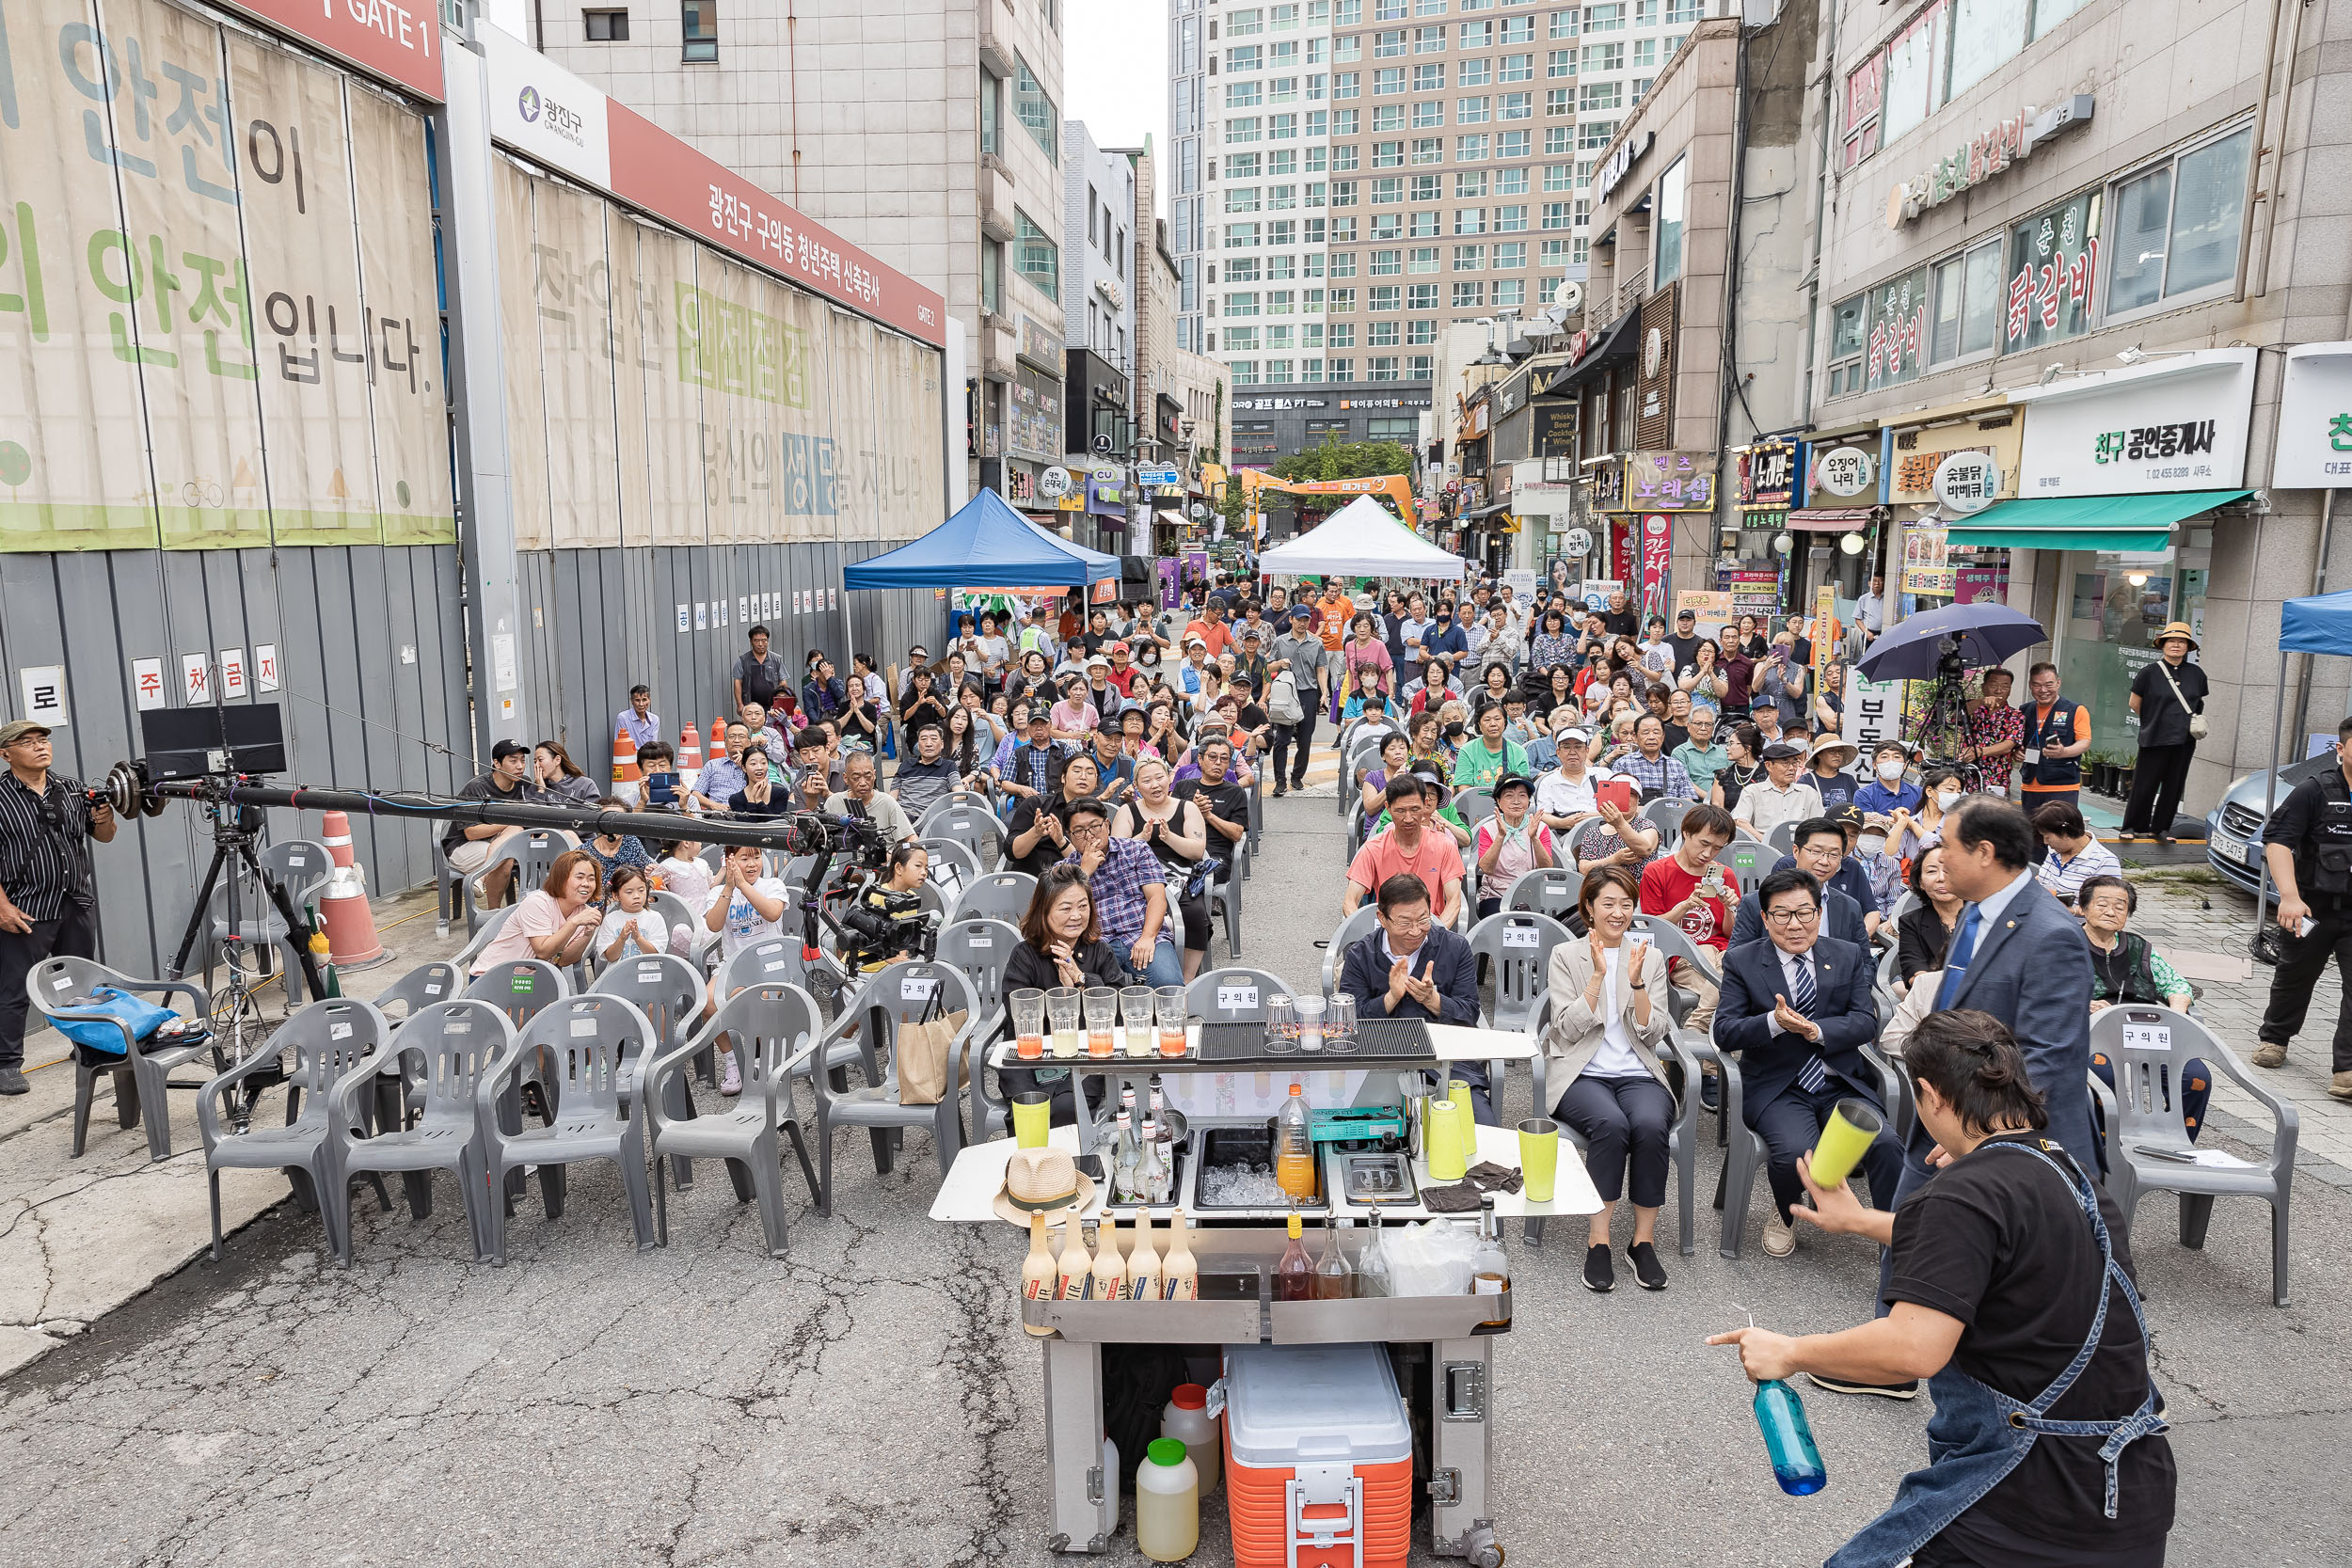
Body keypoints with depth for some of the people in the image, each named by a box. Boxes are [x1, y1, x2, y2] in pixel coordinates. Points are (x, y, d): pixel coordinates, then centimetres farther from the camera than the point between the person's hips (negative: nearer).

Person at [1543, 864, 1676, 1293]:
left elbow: (1652, 1035, 4)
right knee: (1611, 1123, -34)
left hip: (1638, 1075, 2)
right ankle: (1597, 1241, -21)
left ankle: (1644, 1239, -16)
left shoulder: (1650, 957, 13)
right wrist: (1598, 974, -10)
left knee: (1650, 1125, -32)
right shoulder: (1566, 956, 8)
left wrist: (1636, 982, -10)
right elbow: (1568, 1030, -4)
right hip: (1582, 1075, -2)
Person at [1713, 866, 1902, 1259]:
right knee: (1795, 1152, -28)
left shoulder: (1850, 957, 10)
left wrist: (1817, 1031, -18)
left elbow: (1866, 1021, 1)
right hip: (1776, 1088, -2)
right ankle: (1783, 1213, 6)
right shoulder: (1741, 961, 2)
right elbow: (1725, 1032, -5)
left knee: (1885, 1144, -25)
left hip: (1842, 1083, 2)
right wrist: (1774, 1022, -23)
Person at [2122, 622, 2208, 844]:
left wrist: (2197, 720, 10)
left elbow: (2199, 703, 23)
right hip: (2154, 740, -4)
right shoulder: (2149, 672, -4)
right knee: (2144, 786, -3)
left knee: (2174, 787, 7)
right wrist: (2154, 721, 9)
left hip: (2184, 741, 4)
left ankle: (2161, 828, 17)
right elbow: (2134, 704, 5)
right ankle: (2134, 827, 9)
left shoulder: (2196, 674, 7)